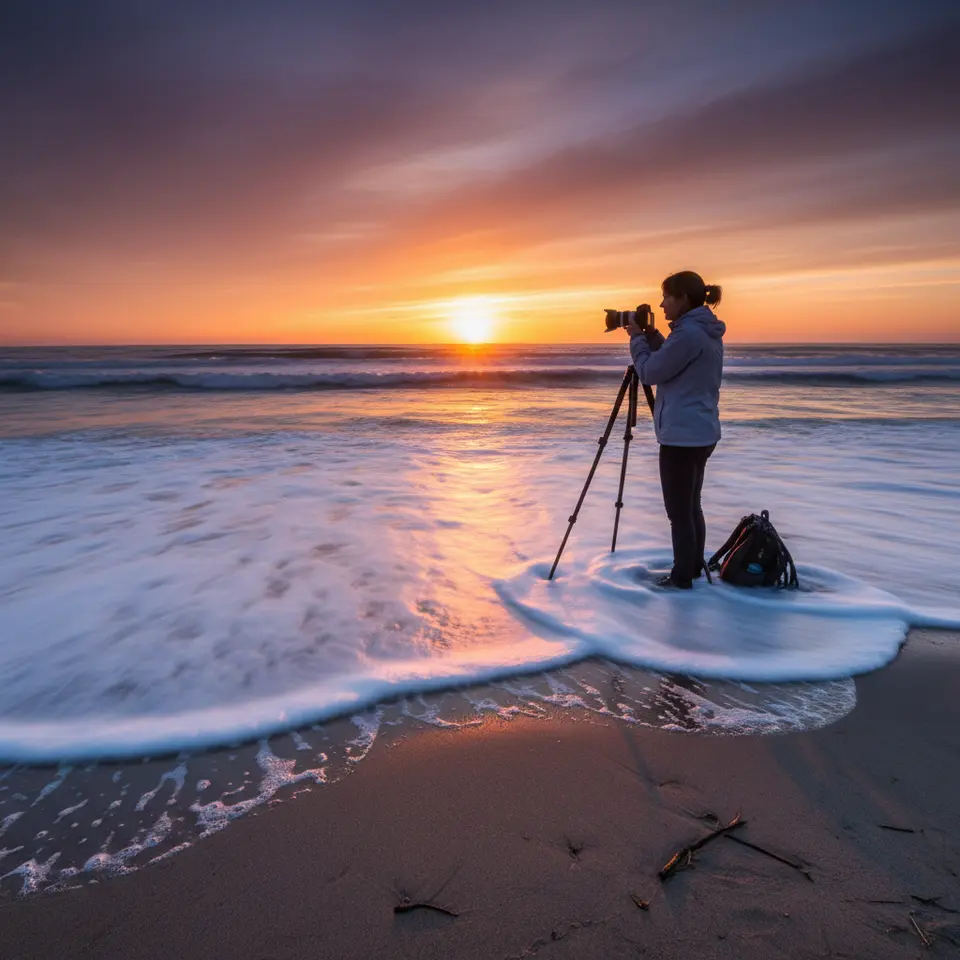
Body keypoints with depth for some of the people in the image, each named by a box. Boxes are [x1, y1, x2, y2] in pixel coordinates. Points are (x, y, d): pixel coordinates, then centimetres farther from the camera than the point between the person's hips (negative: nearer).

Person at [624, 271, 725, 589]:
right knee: (691, 507, 18)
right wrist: (652, 337, 10)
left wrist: (637, 338, 1)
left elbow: (650, 373, -12)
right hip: (701, 433, 10)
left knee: (679, 512, 1)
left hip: (682, 436, -10)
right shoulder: (708, 333, 13)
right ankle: (694, 568, 29)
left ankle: (682, 578, 11)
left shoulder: (687, 333, -18)